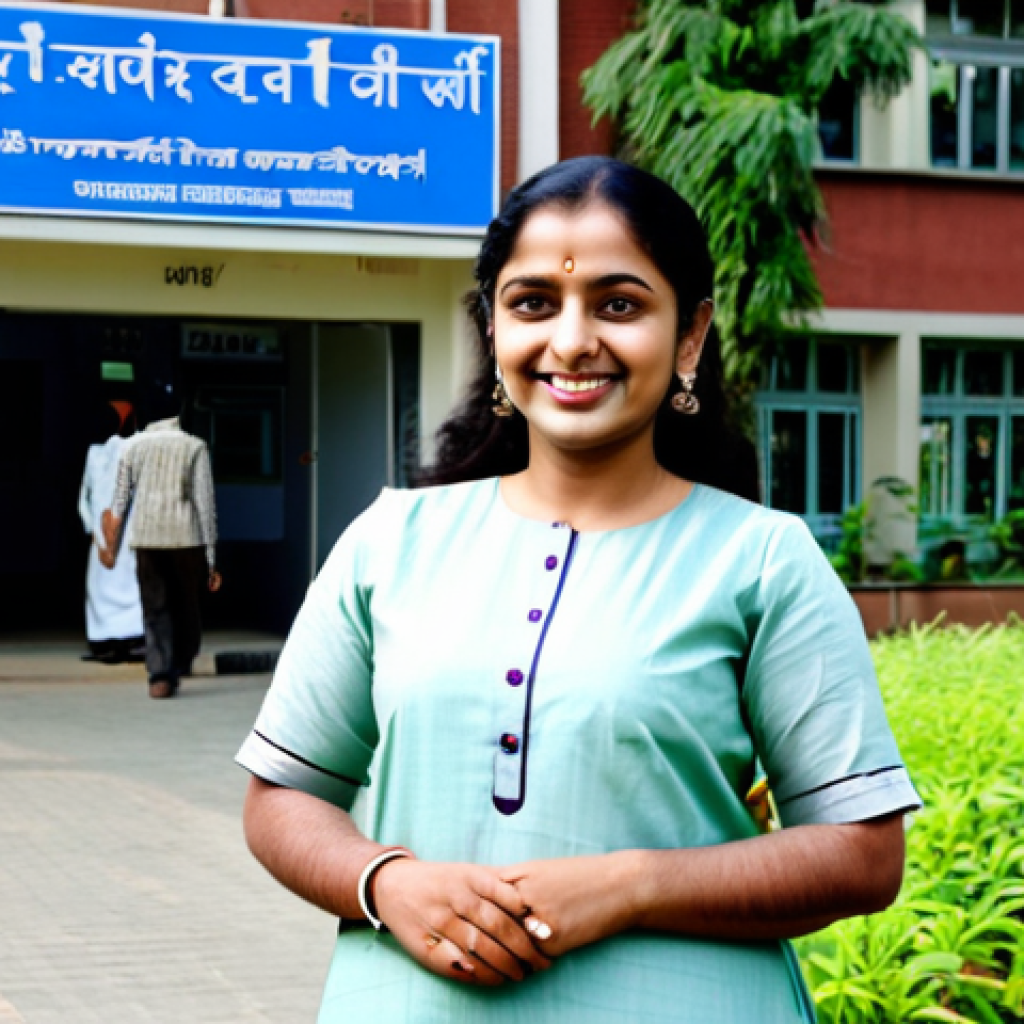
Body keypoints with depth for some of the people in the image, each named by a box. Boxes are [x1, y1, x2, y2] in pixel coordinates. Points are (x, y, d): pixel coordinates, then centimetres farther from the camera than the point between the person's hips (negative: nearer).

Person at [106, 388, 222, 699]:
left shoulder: (135, 446, 6)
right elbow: (205, 503, -5)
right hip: (186, 539, -2)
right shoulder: (194, 447, -1)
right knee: (186, 609, 15)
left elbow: (120, 503, 7)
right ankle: (180, 668, 23)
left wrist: (112, 548, 15)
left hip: (146, 541, 2)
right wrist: (211, 559, -2)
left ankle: (159, 675, -12)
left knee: (154, 612, 3)